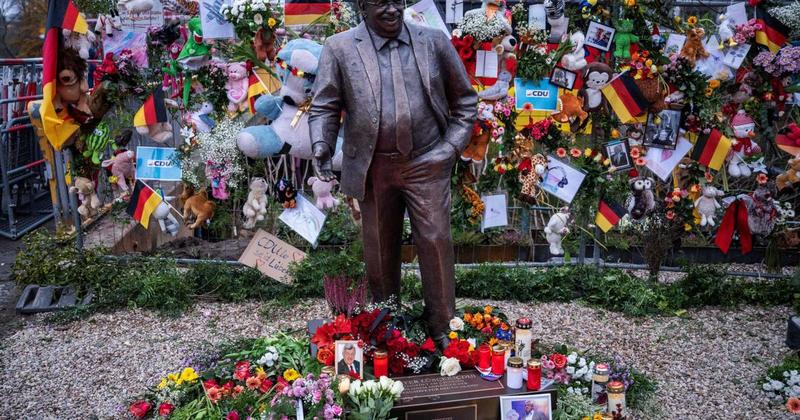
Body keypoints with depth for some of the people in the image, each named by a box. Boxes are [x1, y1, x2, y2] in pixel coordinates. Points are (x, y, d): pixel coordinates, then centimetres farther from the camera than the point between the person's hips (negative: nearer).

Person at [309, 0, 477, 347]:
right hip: (372, 167, 0)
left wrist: (453, 145, -1)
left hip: (426, 163, 0)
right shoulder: (339, 48, 0)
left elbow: (464, 98, 8)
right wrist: (321, 145, -18)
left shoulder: (434, 41, 3)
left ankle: (442, 329, 19)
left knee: (435, 242, 2)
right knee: (379, 247, 13)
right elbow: (324, 106, -1)